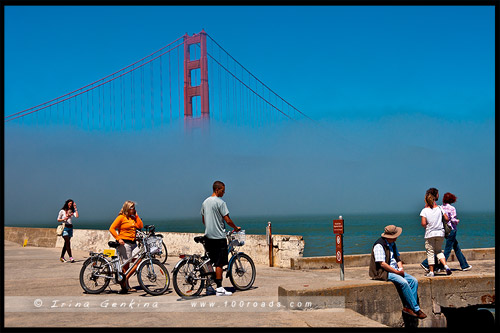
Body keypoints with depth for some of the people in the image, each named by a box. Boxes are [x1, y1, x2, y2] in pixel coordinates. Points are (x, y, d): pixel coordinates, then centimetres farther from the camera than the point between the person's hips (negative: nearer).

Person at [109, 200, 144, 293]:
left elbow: (140, 226, 5)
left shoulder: (133, 218, 16)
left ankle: (125, 278, 5)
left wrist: (136, 215, 5)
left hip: (133, 243, 7)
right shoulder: (121, 217, -4)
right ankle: (125, 286, 5)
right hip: (124, 243, -7)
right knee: (126, 264, -4)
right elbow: (112, 228, -9)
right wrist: (118, 239, -18)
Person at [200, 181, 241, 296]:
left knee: (209, 262, 13)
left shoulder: (205, 202, 12)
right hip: (219, 236, -8)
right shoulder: (220, 202, -12)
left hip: (208, 236, 8)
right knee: (219, 263, -5)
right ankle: (219, 289, -5)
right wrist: (236, 228, 2)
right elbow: (227, 220, -14)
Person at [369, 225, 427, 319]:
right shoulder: (379, 245, -15)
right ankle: (416, 309, -19)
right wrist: (397, 272, -16)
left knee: (414, 281, -9)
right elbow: (382, 264, -20)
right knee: (403, 282, -28)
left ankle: (408, 307, -13)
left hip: (395, 270, 9)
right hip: (384, 272, -9)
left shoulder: (392, 244, 14)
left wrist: (401, 268, 0)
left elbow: (398, 257, 20)